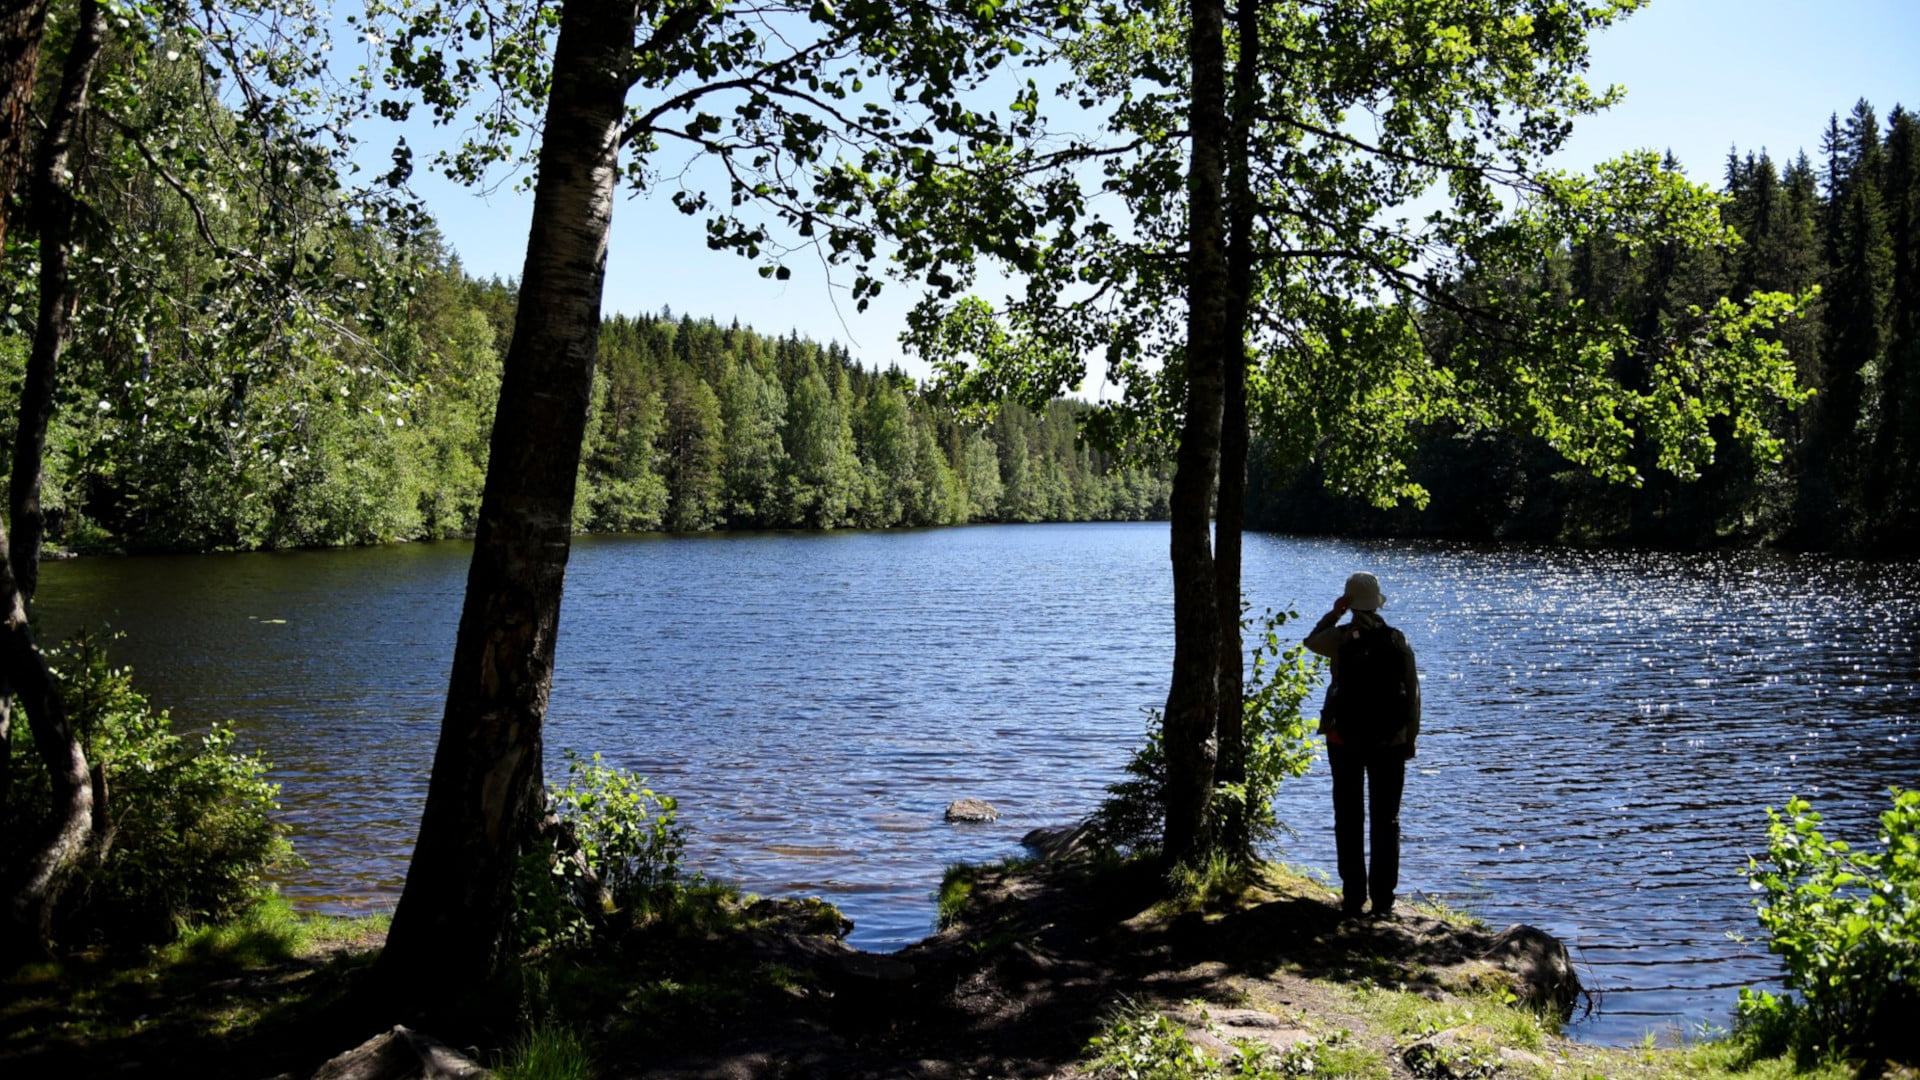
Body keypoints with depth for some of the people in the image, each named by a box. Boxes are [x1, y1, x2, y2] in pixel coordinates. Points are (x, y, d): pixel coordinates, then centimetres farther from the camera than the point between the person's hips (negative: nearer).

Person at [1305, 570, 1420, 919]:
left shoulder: (1340, 638, -8)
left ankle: (1353, 897, 8)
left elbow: (1312, 640, 15)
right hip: (1390, 743, 1)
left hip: (1345, 740, -1)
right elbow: (1413, 693, 2)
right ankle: (1382, 900, 8)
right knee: (1386, 821, 7)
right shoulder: (1399, 641, -2)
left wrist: (1334, 613, 20)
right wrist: (1411, 739, 9)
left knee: (1349, 821, 7)